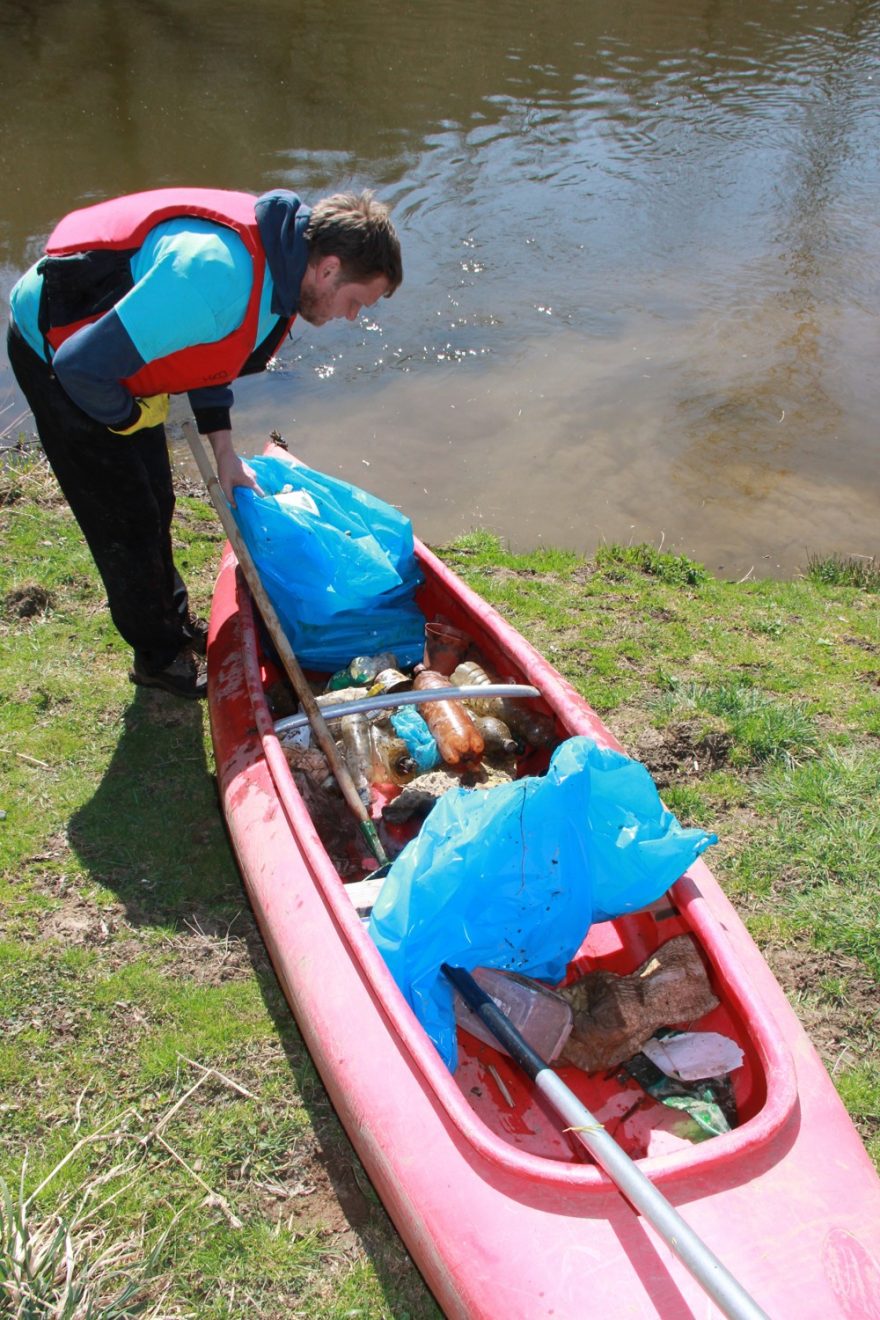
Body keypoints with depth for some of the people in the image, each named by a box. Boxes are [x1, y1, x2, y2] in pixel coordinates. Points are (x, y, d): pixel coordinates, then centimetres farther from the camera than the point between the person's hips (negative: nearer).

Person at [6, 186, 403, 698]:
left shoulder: (278, 260, -8)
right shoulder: (217, 277, -39)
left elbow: (208, 350, 9)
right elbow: (81, 365, -35)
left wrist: (223, 449, 6)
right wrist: (131, 417, -15)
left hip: (107, 343, 8)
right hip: (53, 352, -8)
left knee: (156, 502, 18)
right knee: (127, 521, 1)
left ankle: (176, 623, 37)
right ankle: (160, 658, 20)